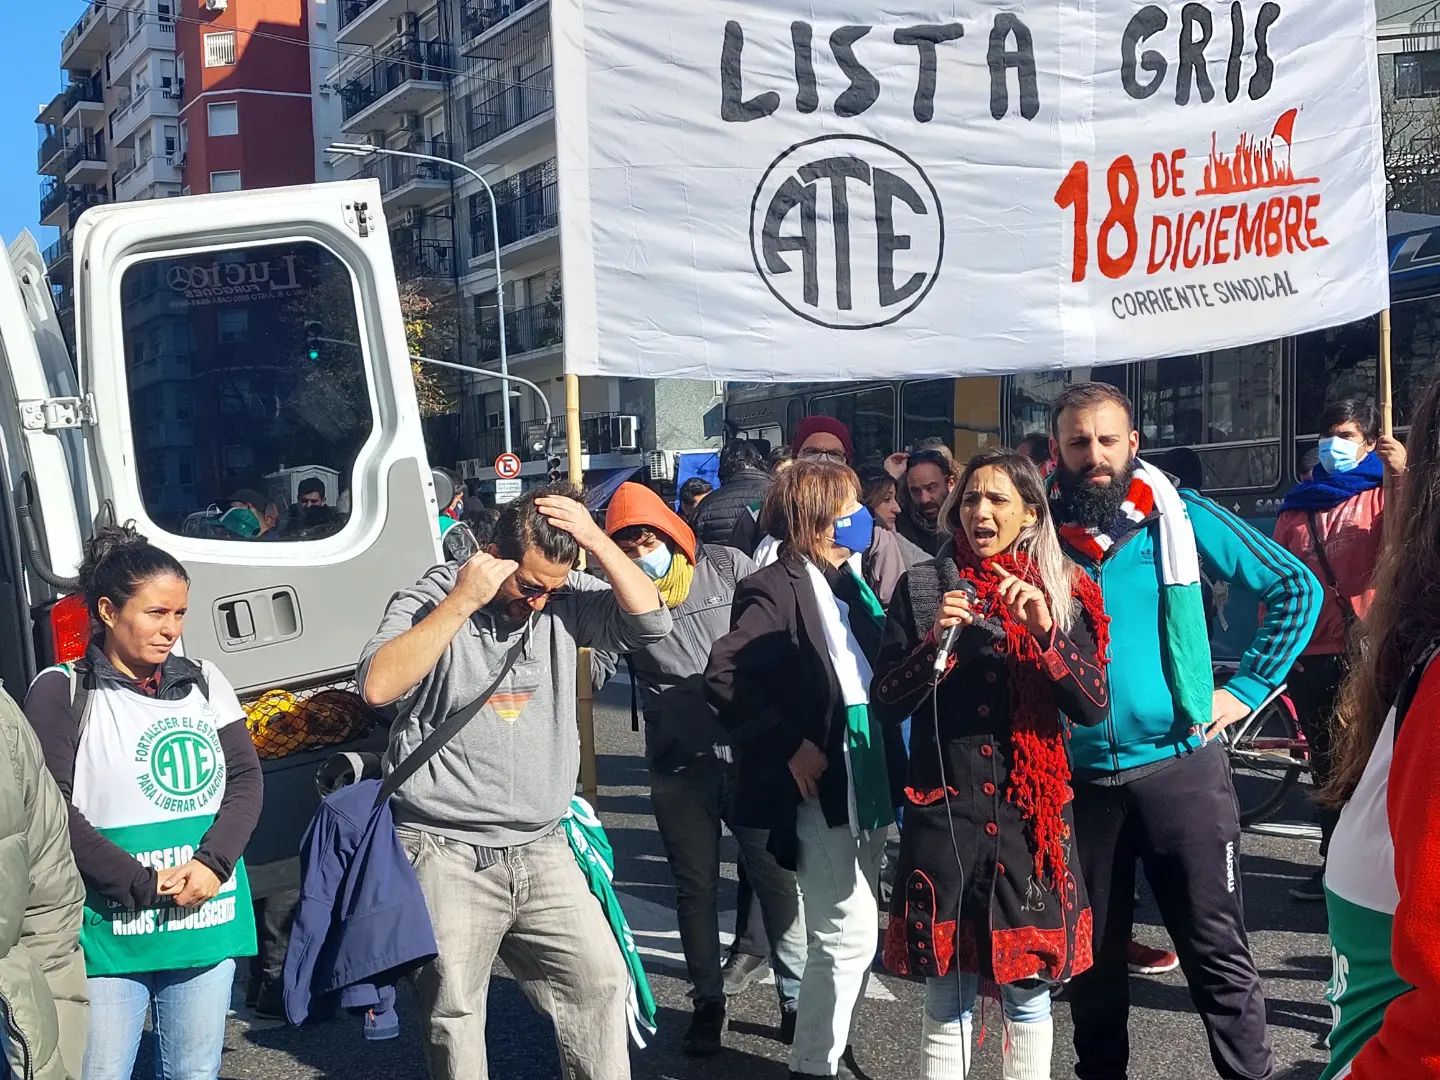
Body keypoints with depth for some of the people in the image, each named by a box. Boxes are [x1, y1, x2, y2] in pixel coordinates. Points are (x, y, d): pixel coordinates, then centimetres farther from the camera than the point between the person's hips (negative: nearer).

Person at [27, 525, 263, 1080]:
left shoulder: (203, 681, 9)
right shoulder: (63, 692, -3)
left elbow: (246, 778, 5)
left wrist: (212, 863, -12)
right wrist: (142, 885, -15)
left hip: (208, 922, 4)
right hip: (109, 929, -4)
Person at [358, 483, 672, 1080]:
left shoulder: (566, 601, 3)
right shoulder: (431, 599, -7)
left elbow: (650, 620, -5)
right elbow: (377, 686, -22)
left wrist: (596, 538, -14)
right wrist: (462, 601, -24)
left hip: (541, 851, 4)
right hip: (446, 854, -3)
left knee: (601, 983, 3)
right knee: (451, 1013, 4)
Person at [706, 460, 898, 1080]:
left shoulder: (848, 582, 12)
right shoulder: (776, 588, -14)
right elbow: (723, 674, -25)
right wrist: (788, 745, -20)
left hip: (866, 782, 9)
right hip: (821, 788, -8)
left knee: (849, 937, 17)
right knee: (849, 939, -6)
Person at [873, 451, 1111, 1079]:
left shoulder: (1061, 592, 3)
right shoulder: (923, 586, 2)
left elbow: (1094, 707, -6)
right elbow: (885, 705, -2)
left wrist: (1045, 631, -20)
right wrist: (934, 640, -18)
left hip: (1031, 816, 1)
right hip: (944, 814, -1)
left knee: (1029, 996, 10)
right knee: (946, 1005, 5)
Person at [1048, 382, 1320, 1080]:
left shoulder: (1182, 518, -2)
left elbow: (1297, 587, 3)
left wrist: (1246, 689, -1)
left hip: (1179, 768, -2)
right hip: (1079, 779, 2)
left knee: (1217, 953, 3)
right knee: (1092, 952, 14)